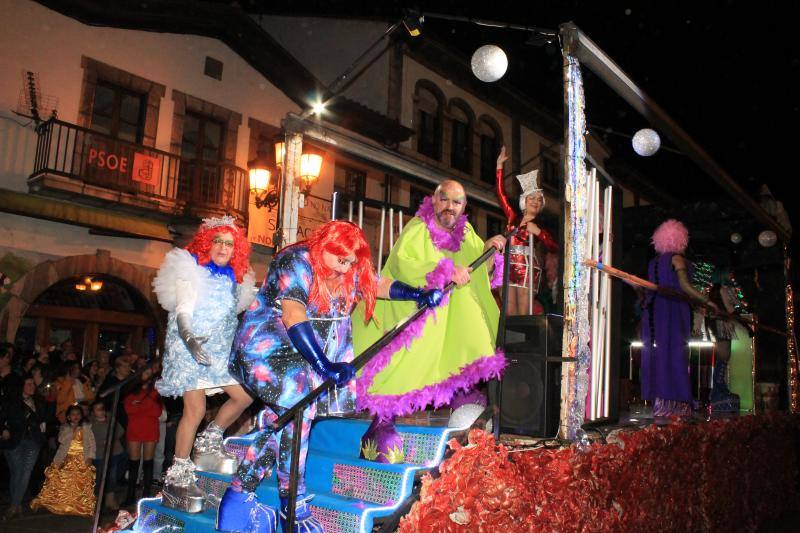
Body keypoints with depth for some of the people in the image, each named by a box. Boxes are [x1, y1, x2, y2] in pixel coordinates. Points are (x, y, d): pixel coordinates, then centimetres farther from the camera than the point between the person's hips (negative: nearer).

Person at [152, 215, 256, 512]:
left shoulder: (233, 277, 12)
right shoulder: (191, 269, -5)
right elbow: (183, 310, -13)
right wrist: (189, 339, -29)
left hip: (220, 348, 7)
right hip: (190, 348, -7)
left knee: (244, 396, 2)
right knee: (195, 409, -13)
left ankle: (209, 443, 22)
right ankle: (177, 478, -3)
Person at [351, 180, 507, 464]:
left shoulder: (465, 232, 9)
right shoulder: (417, 229, -9)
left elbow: (481, 274, 9)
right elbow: (401, 265, -26)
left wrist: (489, 251, -9)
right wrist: (446, 272, -32)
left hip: (447, 310, 7)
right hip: (406, 307, -6)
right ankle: (383, 419, -3)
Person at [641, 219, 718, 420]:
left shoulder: (653, 262, 16)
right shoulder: (677, 259, -4)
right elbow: (685, 286, -15)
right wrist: (707, 301, -11)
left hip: (653, 311, 7)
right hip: (672, 311, -7)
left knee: (657, 356, 6)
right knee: (674, 354, -6)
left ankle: (659, 402, 7)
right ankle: (670, 404, -8)